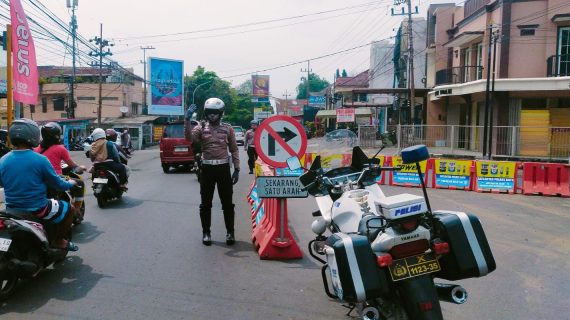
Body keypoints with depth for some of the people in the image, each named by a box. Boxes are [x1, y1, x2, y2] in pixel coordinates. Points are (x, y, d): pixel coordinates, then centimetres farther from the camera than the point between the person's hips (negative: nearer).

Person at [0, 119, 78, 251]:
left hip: (11, 210, 6)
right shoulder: (40, 160, -18)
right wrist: (71, 183, 12)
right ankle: (59, 241, 18)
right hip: (36, 209, -6)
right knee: (70, 210, 15)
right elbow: (58, 185, -9)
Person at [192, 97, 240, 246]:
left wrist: (236, 169, 3)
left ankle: (230, 232, 17)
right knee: (206, 203, 7)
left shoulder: (227, 128, 5)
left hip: (223, 168, 0)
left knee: (227, 202, 6)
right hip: (207, 168, 0)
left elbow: (234, 150, 8)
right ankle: (206, 232, 19)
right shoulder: (200, 128, 2)